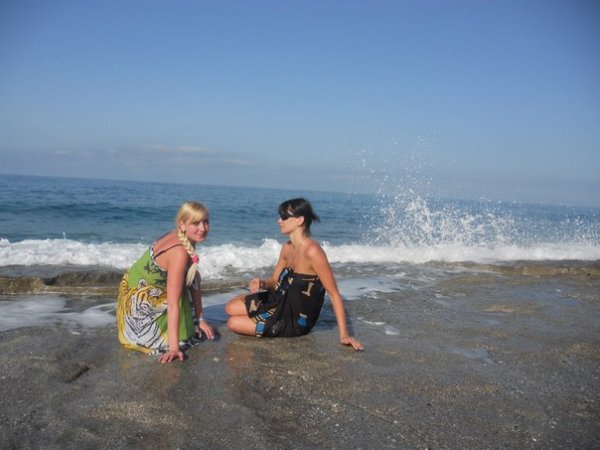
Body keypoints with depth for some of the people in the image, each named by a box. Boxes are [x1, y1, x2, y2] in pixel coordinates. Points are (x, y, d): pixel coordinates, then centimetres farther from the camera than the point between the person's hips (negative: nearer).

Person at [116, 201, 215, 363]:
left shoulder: (179, 238, -5)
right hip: (139, 303, -9)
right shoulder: (180, 252, -31)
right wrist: (174, 347, -35)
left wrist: (200, 319, 1)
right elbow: (173, 302, -34)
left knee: (191, 277, 7)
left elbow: (194, 282, 1)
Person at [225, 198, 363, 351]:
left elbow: (334, 294, -24)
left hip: (296, 320, -7)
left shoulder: (312, 252, -27)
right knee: (231, 307, 1)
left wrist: (344, 335, -25)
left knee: (233, 323, -6)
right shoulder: (287, 248, 0)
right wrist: (261, 283, -15)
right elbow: (275, 281, 11)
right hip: (282, 302, 7)